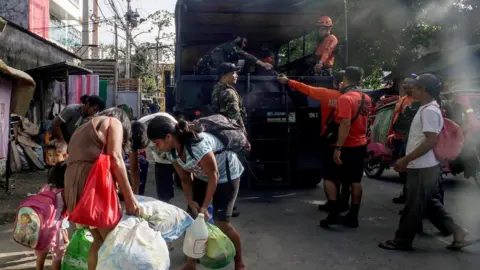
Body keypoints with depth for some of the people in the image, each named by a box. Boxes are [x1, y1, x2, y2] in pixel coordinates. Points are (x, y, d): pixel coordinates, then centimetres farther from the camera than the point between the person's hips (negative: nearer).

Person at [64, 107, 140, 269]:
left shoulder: (83, 128, 33)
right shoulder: (114, 122, 9)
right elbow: (115, 159, -6)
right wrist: (129, 197, -7)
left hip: (72, 183, 8)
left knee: (99, 239, 14)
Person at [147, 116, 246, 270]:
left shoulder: (197, 145, -38)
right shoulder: (172, 152, -13)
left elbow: (214, 175, -28)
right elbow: (185, 179, -2)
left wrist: (205, 206, -22)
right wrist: (191, 201, -16)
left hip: (226, 175, -7)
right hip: (202, 177, 7)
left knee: (221, 222, -11)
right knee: (192, 217, 1)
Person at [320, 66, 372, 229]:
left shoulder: (345, 98, -20)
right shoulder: (366, 99, 7)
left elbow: (345, 125, -25)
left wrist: (338, 148, -25)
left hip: (345, 147, -7)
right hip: (360, 145, 7)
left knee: (330, 178, 4)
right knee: (356, 181, 10)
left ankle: (334, 214, -3)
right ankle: (353, 217, 16)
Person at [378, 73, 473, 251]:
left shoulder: (429, 110, -18)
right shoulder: (427, 109, 14)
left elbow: (431, 141, -24)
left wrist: (405, 160, -21)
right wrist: (407, 160, 19)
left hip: (422, 168, -10)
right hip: (423, 166, 10)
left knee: (414, 206, 1)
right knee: (429, 203, 17)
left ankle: (401, 241, 11)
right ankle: (456, 232, 21)